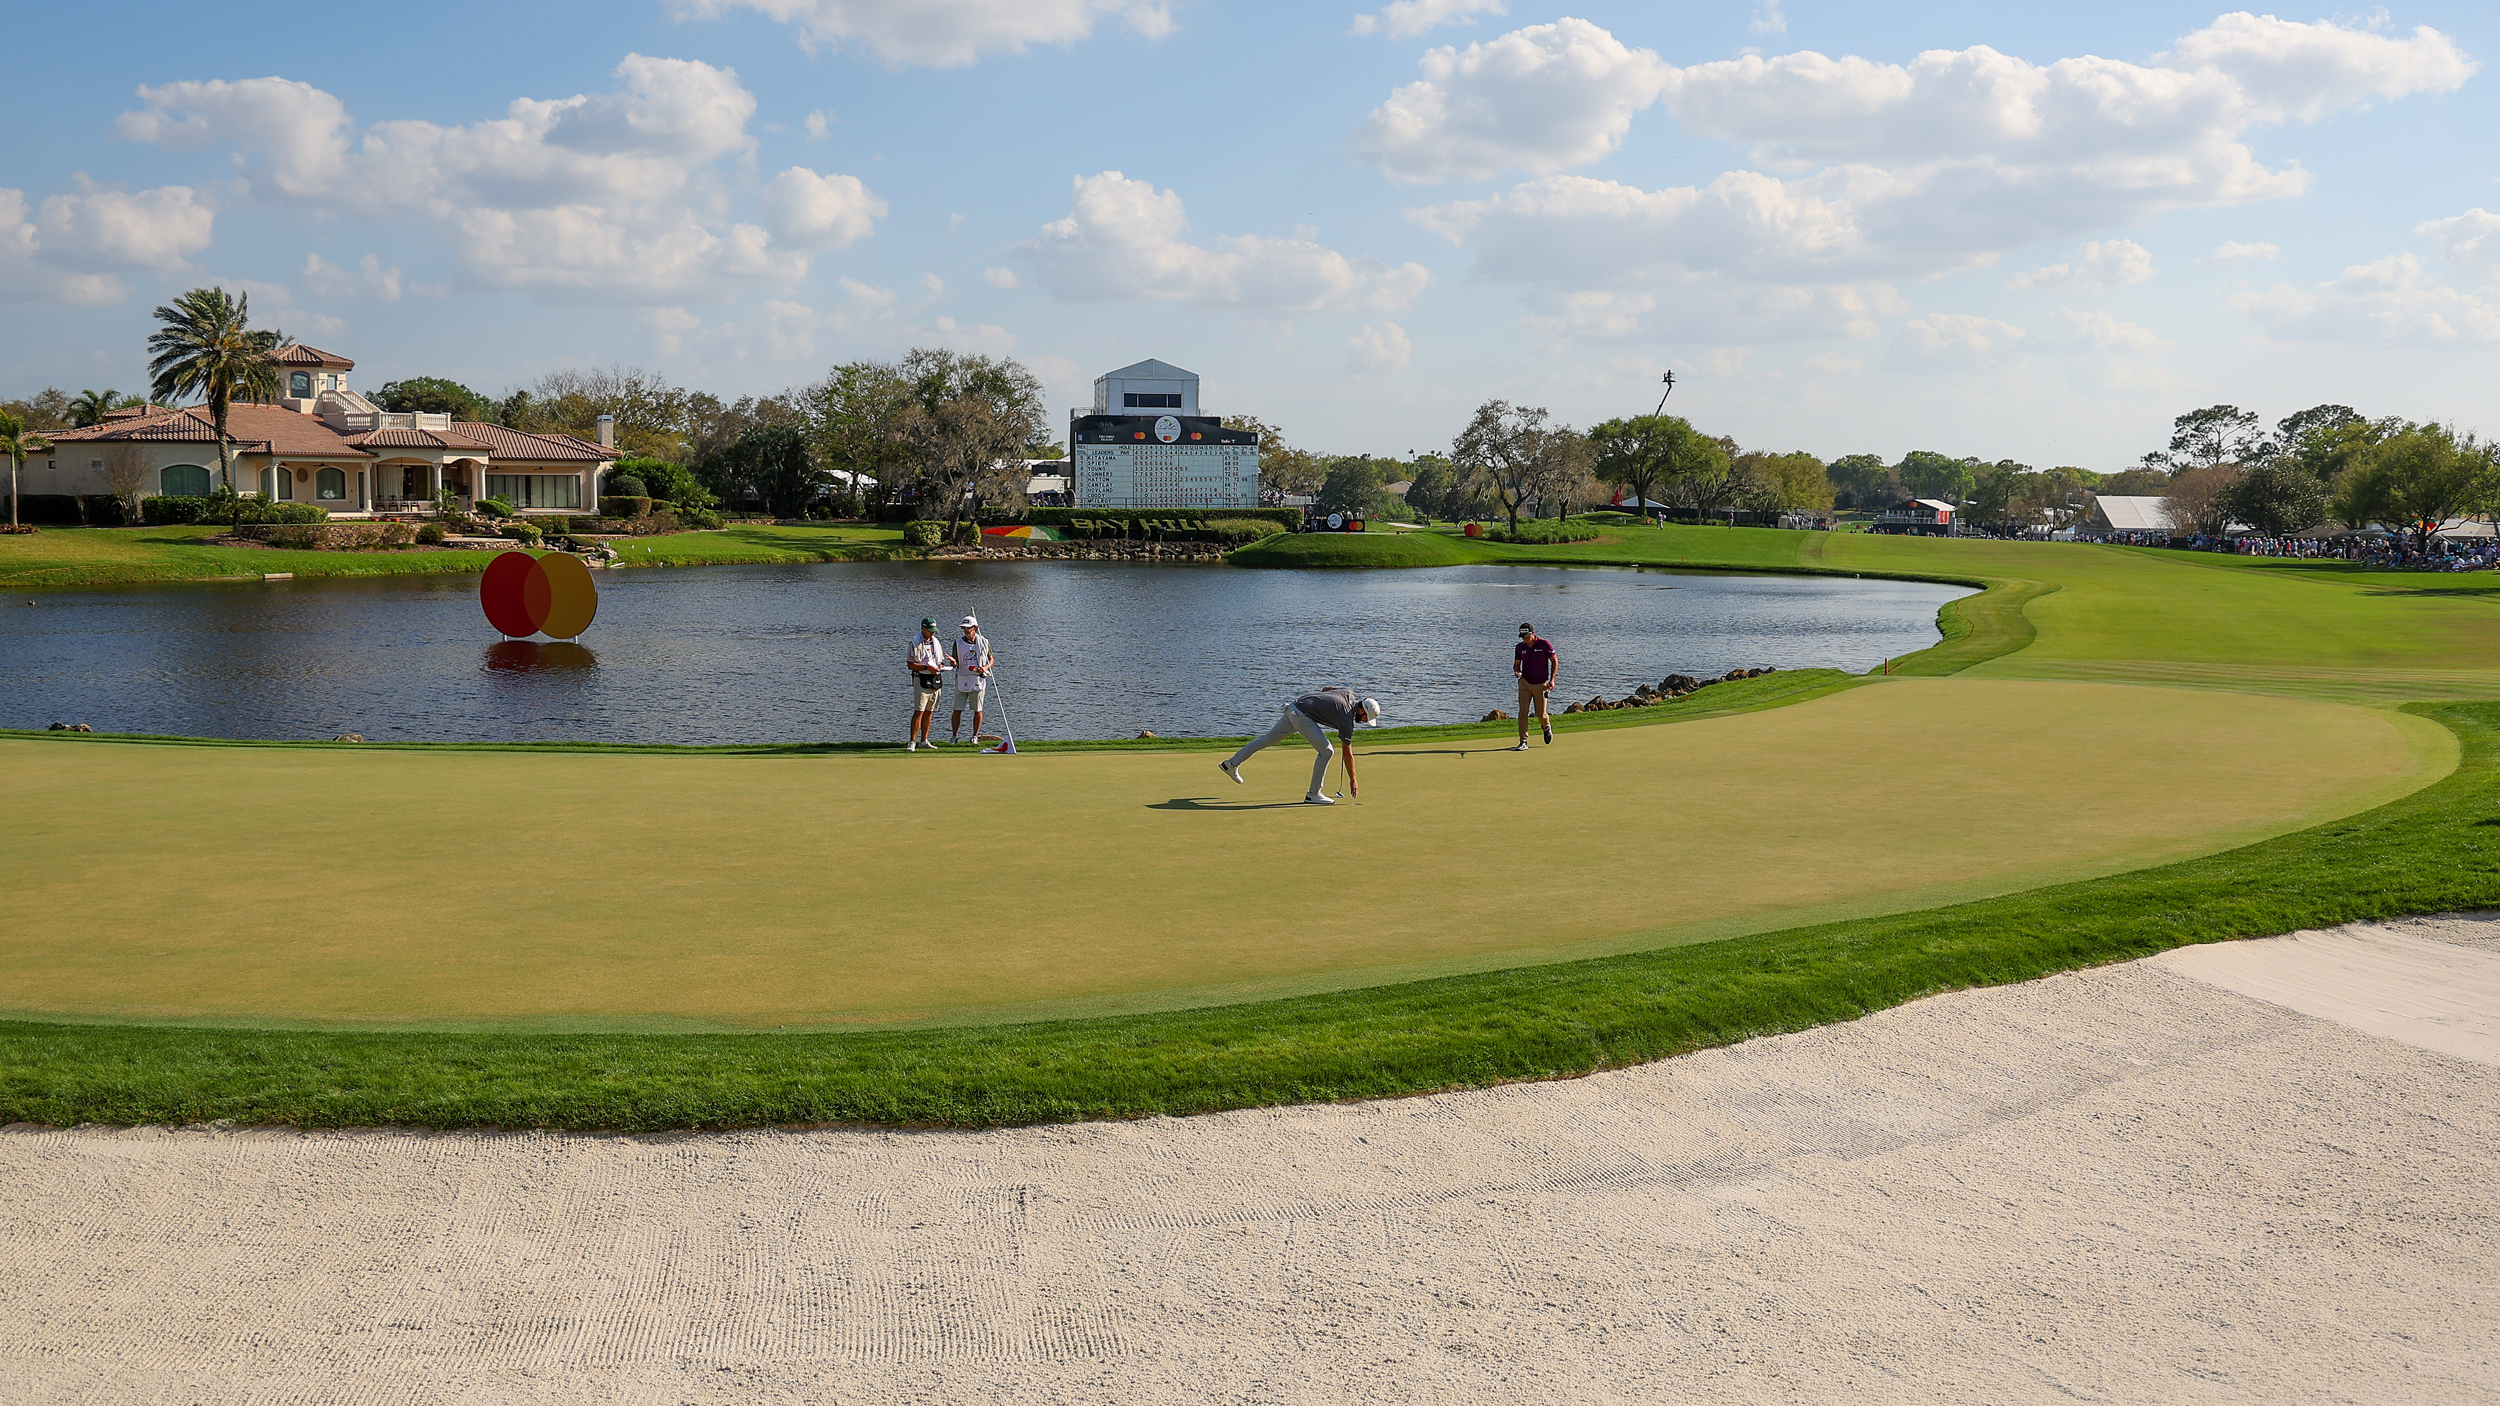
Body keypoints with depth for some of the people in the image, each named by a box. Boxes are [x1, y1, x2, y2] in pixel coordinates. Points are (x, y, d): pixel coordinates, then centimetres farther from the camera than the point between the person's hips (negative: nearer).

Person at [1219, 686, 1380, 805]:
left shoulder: (1349, 693, 4)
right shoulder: (1347, 720, -14)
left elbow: (1326, 689, 23)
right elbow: (1348, 753, -8)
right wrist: (1353, 780, -1)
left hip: (1293, 707, 9)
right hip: (1302, 716, -9)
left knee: (1269, 737, 19)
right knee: (1326, 751, -10)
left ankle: (1231, 763, 29)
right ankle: (1314, 794, -1)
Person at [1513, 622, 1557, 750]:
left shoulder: (1545, 644, -7)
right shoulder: (1520, 647, 2)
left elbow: (1555, 661, 1)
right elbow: (1516, 664, 14)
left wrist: (1552, 680, -7)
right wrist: (1516, 671, -10)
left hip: (1541, 684, -2)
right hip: (1525, 682, 2)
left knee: (1541, 715, 3)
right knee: (1523, 712, -12)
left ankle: (1547, 727, 39)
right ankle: (1523, 742, -9)